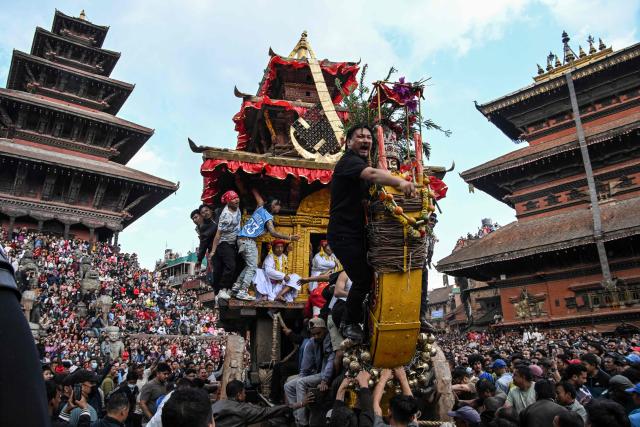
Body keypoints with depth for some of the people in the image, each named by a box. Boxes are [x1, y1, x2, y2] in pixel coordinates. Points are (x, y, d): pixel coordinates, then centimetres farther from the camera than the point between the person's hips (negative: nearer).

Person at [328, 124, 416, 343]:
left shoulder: (360, 163, 20)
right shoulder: (348, 161, -15)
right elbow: (372, 173, -35)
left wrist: (396, 185, -6)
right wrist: (399, 182, -51)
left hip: (356, 232, 10)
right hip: (343, 234, -10)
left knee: (367, 275, 13)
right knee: (363, 278, -9)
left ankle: (357, 316, 30)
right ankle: (349, 324, 11)